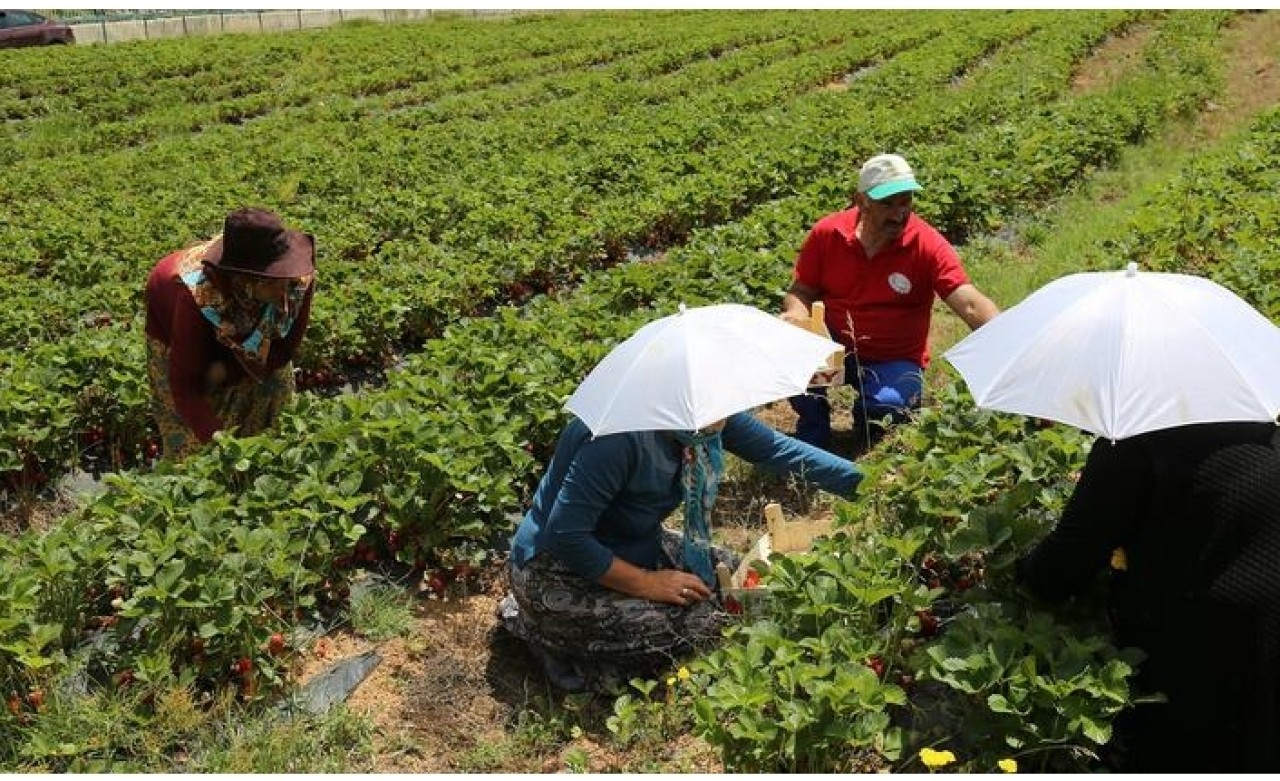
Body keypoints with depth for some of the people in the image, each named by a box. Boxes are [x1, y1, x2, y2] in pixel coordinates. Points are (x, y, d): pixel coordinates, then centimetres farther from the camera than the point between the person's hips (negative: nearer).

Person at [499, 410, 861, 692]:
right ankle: (545, 631, -2)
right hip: (557, 571, -9)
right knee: (703, 625, -16)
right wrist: (646, 582, -23)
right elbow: (564, 536, -30)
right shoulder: (621, 434, -33)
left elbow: (783, 450, -2)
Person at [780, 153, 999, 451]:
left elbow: (971, 305, -24)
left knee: (885, 407, -33)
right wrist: (796, 316, -20)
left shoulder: (928, 245, -15)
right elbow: (801, 292, 4)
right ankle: (812, 445, 0)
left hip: (895, 361, -1)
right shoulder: (827, 233, -8)